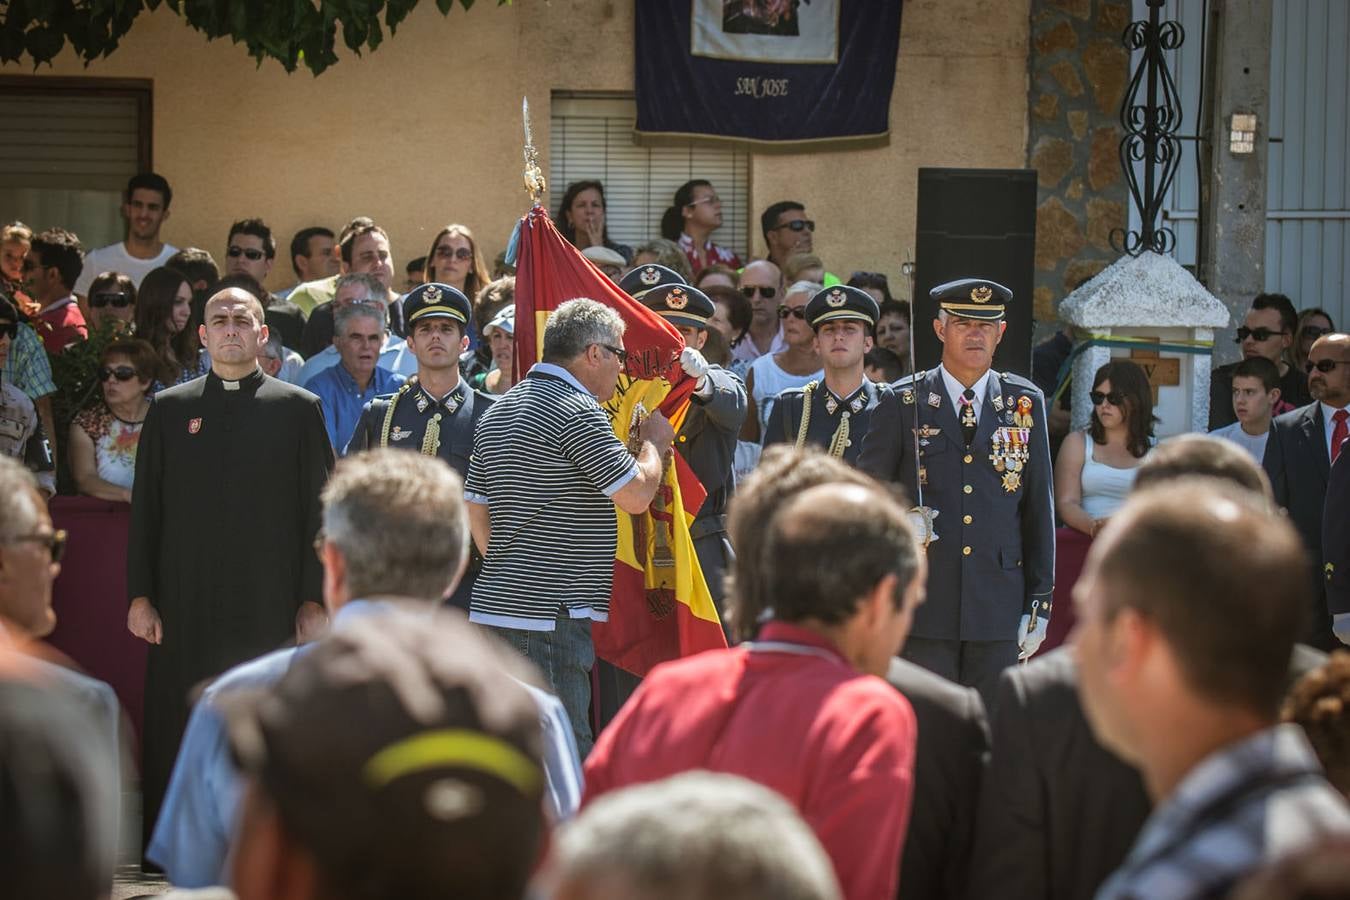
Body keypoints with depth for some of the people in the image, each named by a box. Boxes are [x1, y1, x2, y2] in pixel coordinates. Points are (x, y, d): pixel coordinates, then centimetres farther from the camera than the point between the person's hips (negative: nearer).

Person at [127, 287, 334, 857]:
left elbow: (318, 509, 4)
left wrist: (314, 598, -2)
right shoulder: (170, 410, 11)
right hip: (186, 607, 1)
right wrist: (139, 595, 4)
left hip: (270, 606, -1)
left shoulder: (298, 409, 6)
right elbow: (145, 508, 11)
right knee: (180, 738, 0)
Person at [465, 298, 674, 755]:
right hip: (550, 615, -9)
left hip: (494, 609, 9)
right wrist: (653, 443, 7)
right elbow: (637, 495, -11)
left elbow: (476, 510, 20)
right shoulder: (578, 413, -13)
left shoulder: (499, 410, 16)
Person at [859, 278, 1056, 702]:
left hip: (999, 603, 2)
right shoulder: (903, 403, 4)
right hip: (923, 600, -2)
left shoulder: (1025, 403, 9)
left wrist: (1040, 601, 7)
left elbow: (1039, 507, 11)